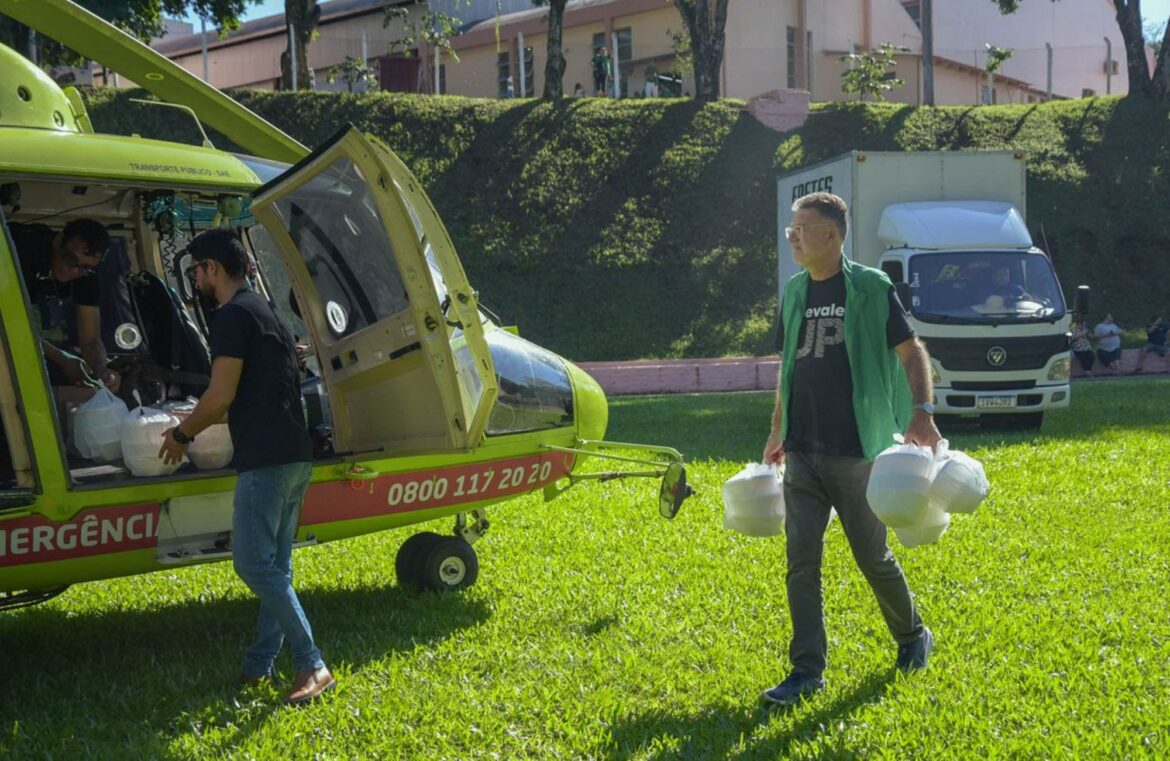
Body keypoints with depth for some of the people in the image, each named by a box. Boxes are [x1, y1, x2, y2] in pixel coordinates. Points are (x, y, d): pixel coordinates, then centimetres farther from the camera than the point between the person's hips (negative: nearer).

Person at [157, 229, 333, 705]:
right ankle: (259, 665, 17)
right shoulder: (265, 312, 21)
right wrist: (196, 423, 33)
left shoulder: (233, 316, -11)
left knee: (254, 564, -10)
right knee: (274, 567, 12)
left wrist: (181, 434, 1)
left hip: (265, 459, -10)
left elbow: (221, 395, -14)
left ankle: (312, 667, -13)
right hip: (295, 456, 11)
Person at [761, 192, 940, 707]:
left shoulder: (870, 288, -5)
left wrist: (921, 412, -17)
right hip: (801, 454, 5)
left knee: (873, 557, 6)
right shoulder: (794, 293, 11)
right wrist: (777, 433, 20)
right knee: (801, 562, 0)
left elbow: (911, 351, -3)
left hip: (854, 451, -5)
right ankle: (807, 671, 5)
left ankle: (913, 637, 30)